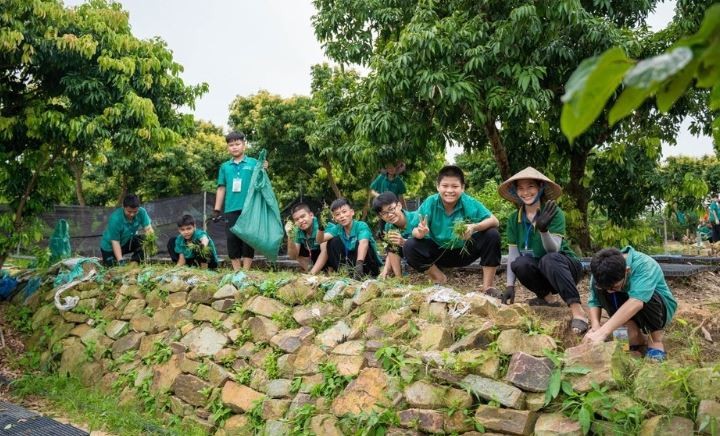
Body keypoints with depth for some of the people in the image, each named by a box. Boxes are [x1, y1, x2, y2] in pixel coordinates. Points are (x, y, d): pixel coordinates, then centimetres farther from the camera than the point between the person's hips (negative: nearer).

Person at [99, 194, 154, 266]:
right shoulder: (115, 219, -32)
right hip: (110, 246, -3)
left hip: (128, 241, 4)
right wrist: (120, 261, -34)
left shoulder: (141, 212, -22)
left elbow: (148, 229, -24)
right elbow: (115, 242, -28)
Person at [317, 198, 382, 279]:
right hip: (350, 265, 5)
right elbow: (320, 240, -15)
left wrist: (359, 264, -55)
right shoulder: (337, 229, -3)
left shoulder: (361, 226, -20)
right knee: (333, 241, -10)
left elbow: (363, 243, -39)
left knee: (359, 242, -30)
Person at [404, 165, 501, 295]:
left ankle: (488, 285, -12)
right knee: (409, 247, -23)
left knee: (492, 235, -24)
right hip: (439, 252, 1)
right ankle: (440, 279, -2)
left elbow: (494, 221, -24)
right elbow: (416, 231, -19)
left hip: (464, 251, 0)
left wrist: (475, 227, -44)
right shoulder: (430, 203, -20)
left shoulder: (469, 203, -21)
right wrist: (420, 232, -45)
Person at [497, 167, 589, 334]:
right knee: (520, 263, -29)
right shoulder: (514, 219, -3)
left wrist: (543, 229, -44)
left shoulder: (554, 212, -15)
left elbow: (553, 250, -25)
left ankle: (577, 310, -39)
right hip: (541, 273, 4)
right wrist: (510, 285, -13)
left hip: (563, 267, -3)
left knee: (549, 259, -37)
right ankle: (548, 298, -5)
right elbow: (512, 253, -4)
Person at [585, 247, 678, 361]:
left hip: (661, 309, -4)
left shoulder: (644, 265, -34)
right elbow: (594, 300, -17)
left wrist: (603, 332, -55)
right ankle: (635, 337, -13)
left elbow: (636, 301, -48)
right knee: (601, 290, -24)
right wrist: (595, 326, -38)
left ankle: (656, 341, -13)